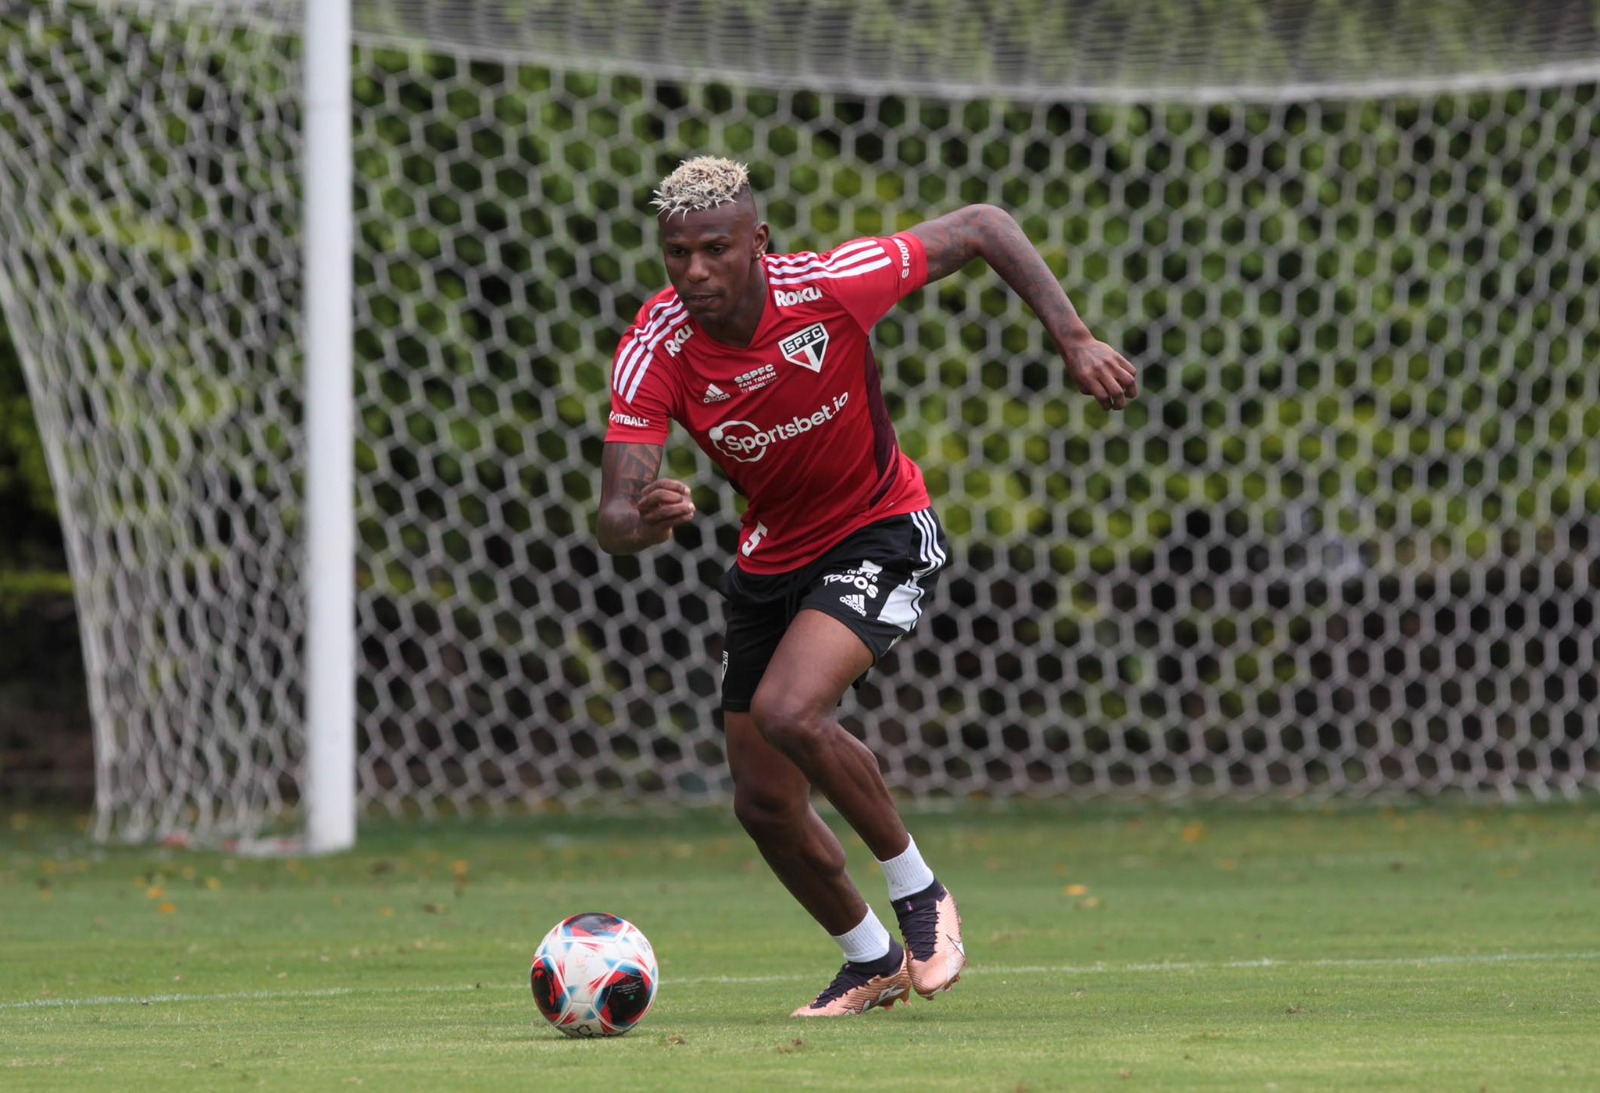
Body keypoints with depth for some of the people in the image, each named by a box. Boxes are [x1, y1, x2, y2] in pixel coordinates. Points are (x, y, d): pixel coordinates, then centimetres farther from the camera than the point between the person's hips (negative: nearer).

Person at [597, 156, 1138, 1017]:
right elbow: (612, 519, -28)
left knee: (788, 712, -29)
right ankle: (871, 962, 31)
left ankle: (918, 893, -6)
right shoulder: (653, 355, -21)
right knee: (763, 803, 5)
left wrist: (1074, 341, -19)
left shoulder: (830, 287, -27)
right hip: (770, 557, 4)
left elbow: (982, 228, -13)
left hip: (881, 534, -4)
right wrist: (643, 522, -52)